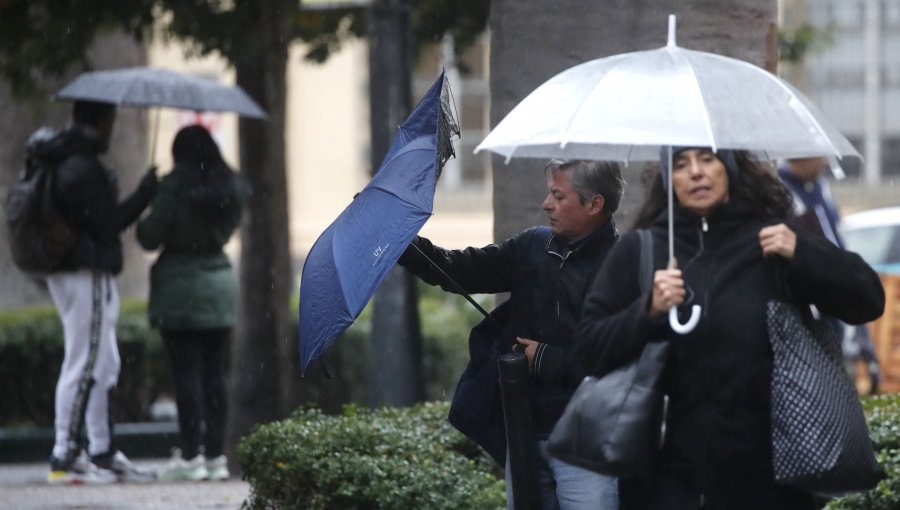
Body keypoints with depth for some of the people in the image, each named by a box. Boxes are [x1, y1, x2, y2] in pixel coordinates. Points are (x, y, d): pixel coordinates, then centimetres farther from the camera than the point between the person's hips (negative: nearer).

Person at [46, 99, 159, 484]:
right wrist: (145, 193, -8)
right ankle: (64, 458, -6)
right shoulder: (83, 169, -18)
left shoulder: (66, 162, 14)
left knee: (105, 366, 15)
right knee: (84, 366, -7)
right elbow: (107, 224, -17)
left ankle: (102, 453, 20)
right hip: (88, 276, -11)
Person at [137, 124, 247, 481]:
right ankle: (215, 455, 7)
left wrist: (143, 225, 10)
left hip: (181, 284, -5)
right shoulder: (231, 187, 5)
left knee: (186, 374, -3)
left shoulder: (176, 187, -12)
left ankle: (191, 456, -4)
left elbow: (151, 237, -10)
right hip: (221, 283, 5)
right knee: (215, 375, 7)